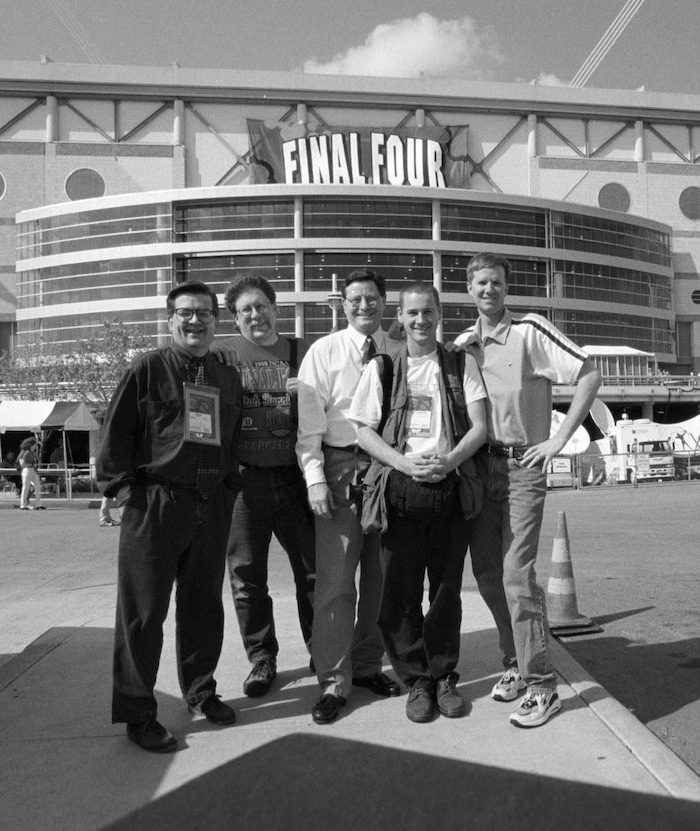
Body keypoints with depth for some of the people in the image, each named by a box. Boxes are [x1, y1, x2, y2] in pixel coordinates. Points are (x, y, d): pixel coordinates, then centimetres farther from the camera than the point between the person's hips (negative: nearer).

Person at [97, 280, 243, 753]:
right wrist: (123, 487, -8)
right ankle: (137, 713, 17)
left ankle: (201, 690, 33)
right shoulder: (147, 369, -2)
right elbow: (116, 433, -3)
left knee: (204, 605, 15)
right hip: (155, 503, -4)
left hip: (212, 506, 5)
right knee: (144, 610, 3)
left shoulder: (229, 378, 13)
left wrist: (229, 484, 9)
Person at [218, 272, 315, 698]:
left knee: (314, 569, 7)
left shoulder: (303, 352, 11)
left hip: (295, 476, 1)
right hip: (242, 478, -1)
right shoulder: (222, 354, 5)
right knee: (247, 575, 7)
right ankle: (262, 658, 24)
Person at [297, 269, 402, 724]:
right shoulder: (324, 351, 2)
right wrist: (315, 478, -13)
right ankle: (334, 682, 10)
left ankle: (368, 665, 29)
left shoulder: (400, 354, 8)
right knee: (335, 579, -3)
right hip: (340, 468, -3)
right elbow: (309, 422, -4)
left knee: (380, 576, 12)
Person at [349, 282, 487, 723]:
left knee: (447, 589, 8)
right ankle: (416, 680, 19)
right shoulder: (382, 367, 7)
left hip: (451, 487, 0)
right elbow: (365, 431, 3)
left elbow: (479, 427, 2)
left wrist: (449, 461, -15)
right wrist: (405, 464, -12)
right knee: (401, 591, 2)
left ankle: (444, 676, 24)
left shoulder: (462, 364, 7)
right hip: (401, 489, 0)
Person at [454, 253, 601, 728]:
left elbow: (589, 375, -10)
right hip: (480, 464, 6)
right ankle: (517, 663, 28)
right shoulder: (463, 342, 11)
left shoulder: (530, 331, -6)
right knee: (487, 574, 10)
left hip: (523, 465, -6)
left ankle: (542, 687, 3)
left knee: (517, 574, -9)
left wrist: (559, 440, -12)